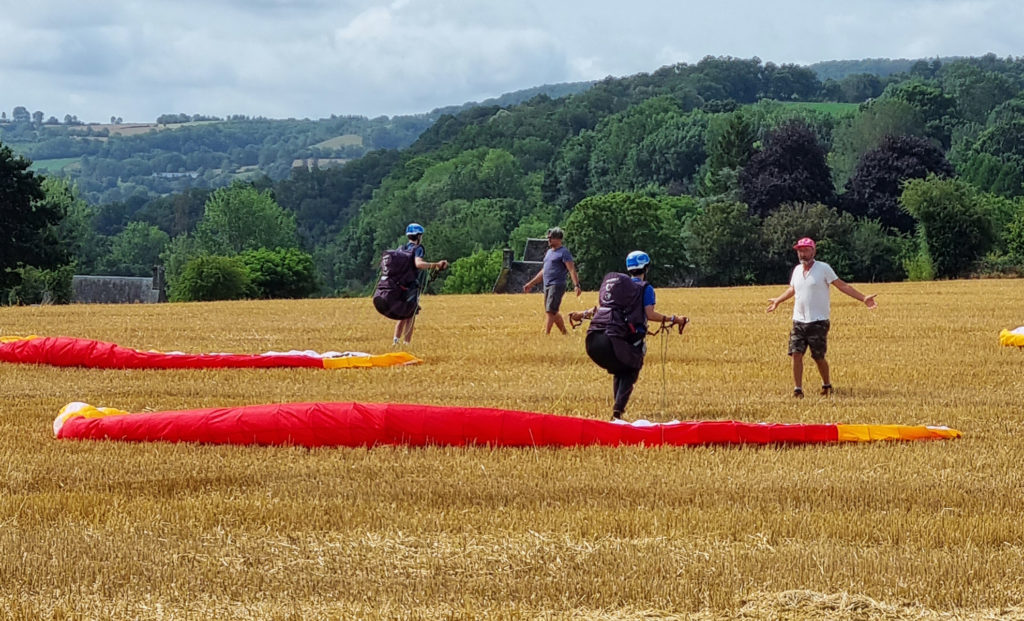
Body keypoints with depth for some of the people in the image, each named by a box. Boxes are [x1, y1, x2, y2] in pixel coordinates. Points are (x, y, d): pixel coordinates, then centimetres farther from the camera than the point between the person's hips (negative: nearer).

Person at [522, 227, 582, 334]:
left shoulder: (564, 252, -7)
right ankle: (565, 333, 20)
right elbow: (544, 271, 28)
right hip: (547, 286, 9)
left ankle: (546, 334, -18)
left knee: (550, 311, -14)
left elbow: (572, 269, -16)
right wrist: (531, 284, 29)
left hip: (557, 285, -9)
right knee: (553, 312, 11)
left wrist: (576, 285, -27)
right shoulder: (549, 252, 20)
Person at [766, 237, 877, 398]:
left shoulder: (823, 268, -5)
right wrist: (778, 301, 47)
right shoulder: (797, 270, 12)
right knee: (796, 354, -6)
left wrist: (863, 298, -13)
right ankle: (798, 389, -2)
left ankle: (827, 385, 23)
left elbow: (842, 286, -6)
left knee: (818, 357, 1)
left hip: (818, 322, -5)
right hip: (798, 321, 5)